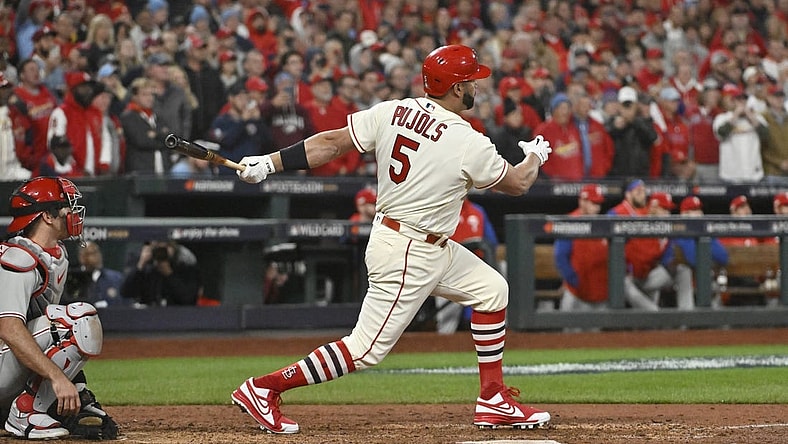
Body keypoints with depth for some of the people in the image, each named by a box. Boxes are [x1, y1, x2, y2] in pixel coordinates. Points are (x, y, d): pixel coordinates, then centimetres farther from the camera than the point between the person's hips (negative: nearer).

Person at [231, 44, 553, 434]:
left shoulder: (392, 112, -2)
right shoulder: (469, 143, -19)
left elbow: (331, 142, -4)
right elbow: (517, 183, -3)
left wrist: (270, 163, 0)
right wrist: (536, 156, 19)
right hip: (407, 255, -9)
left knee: (492, 289, 18)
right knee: (367, 349, -5)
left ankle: (494, 402, 22)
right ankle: (263, 388, -3)